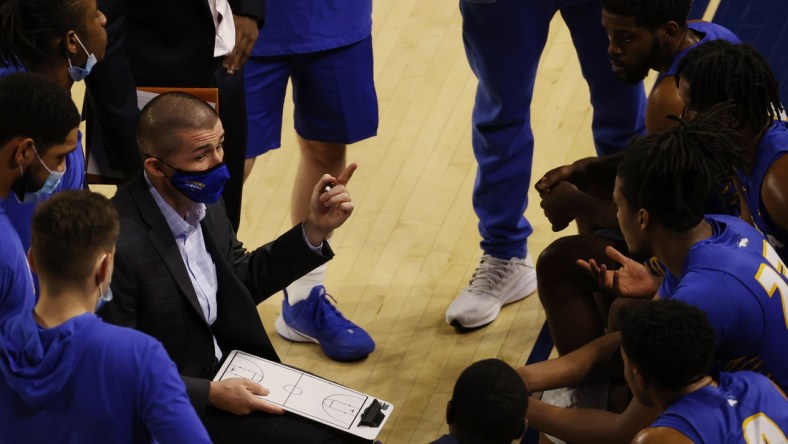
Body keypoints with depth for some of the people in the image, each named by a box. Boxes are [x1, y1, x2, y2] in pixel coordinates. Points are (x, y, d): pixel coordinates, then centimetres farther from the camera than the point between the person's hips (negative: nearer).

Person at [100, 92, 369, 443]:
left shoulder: (204, 200, -4)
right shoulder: (119, 245, -28)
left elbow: (245, 282, 12)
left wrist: (315, 229, 0)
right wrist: (210, 394, -21)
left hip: (229, 367, 7)